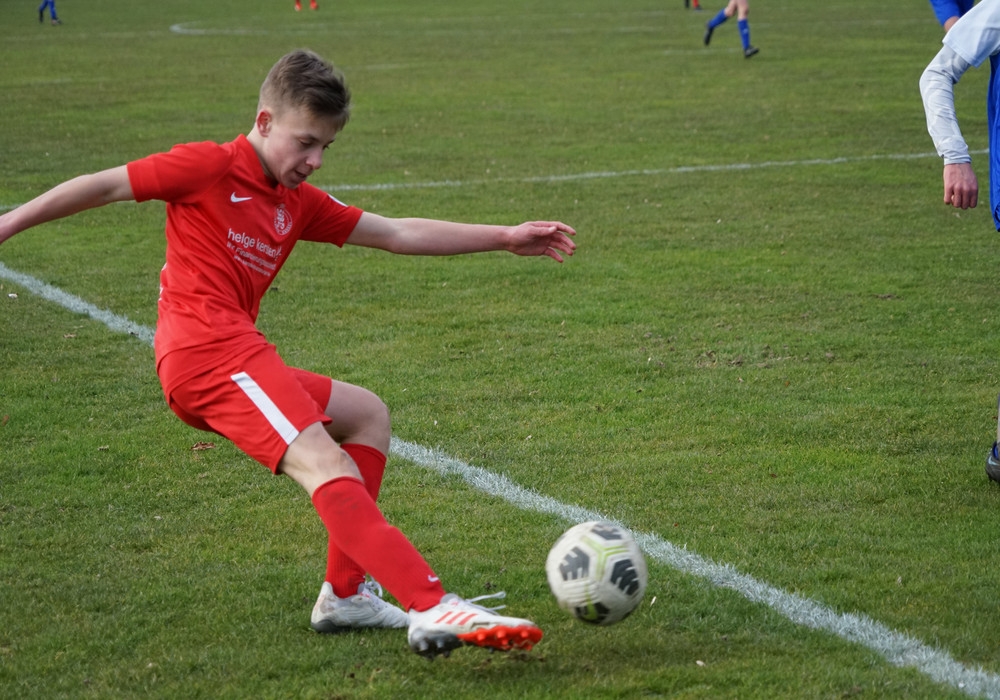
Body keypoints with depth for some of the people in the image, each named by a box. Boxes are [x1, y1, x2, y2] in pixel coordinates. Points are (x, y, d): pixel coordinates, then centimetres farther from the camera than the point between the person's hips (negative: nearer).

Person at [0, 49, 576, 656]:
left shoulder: (299, 203, 21)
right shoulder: (211, 167, -1)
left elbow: (397, 234, 22)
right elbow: (103, 186, 1)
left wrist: (505, 237, 19)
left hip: (234, 358, 10)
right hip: (207, 350, -10)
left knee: (368, 414, 20)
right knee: (325, 466, -23)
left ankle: (347, 593, 10)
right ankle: (433, 609, -37)